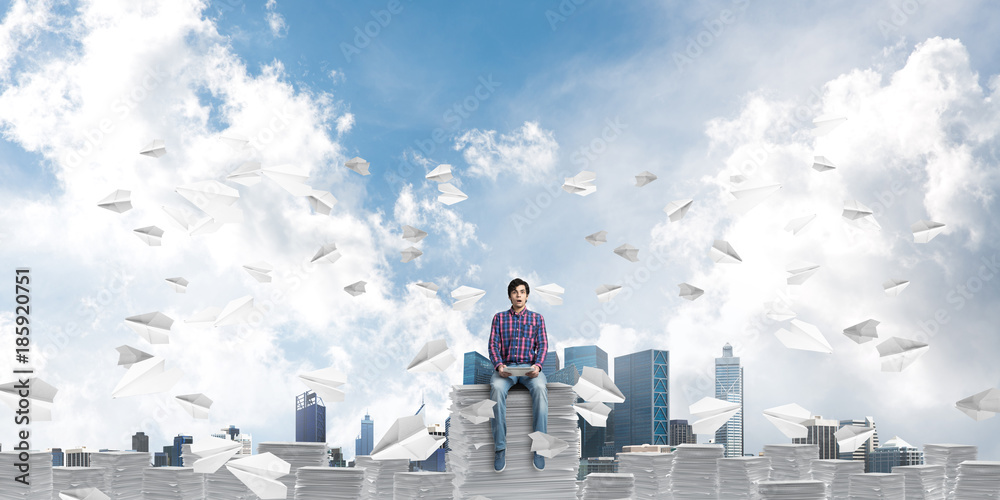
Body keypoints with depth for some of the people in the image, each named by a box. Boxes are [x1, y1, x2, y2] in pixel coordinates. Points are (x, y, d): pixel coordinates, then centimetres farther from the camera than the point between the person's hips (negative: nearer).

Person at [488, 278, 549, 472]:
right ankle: (500, 448, -33)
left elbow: (542, 345, 6)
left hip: (529, 366, 0)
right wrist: (499, 365, -15)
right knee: (497, 388, -35)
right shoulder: (499, 317, 15)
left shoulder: (537, 318, 15)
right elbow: (493, 344, 6)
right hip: (505, 366, 0)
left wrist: (537, 365, -15)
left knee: (540, 387, -36)